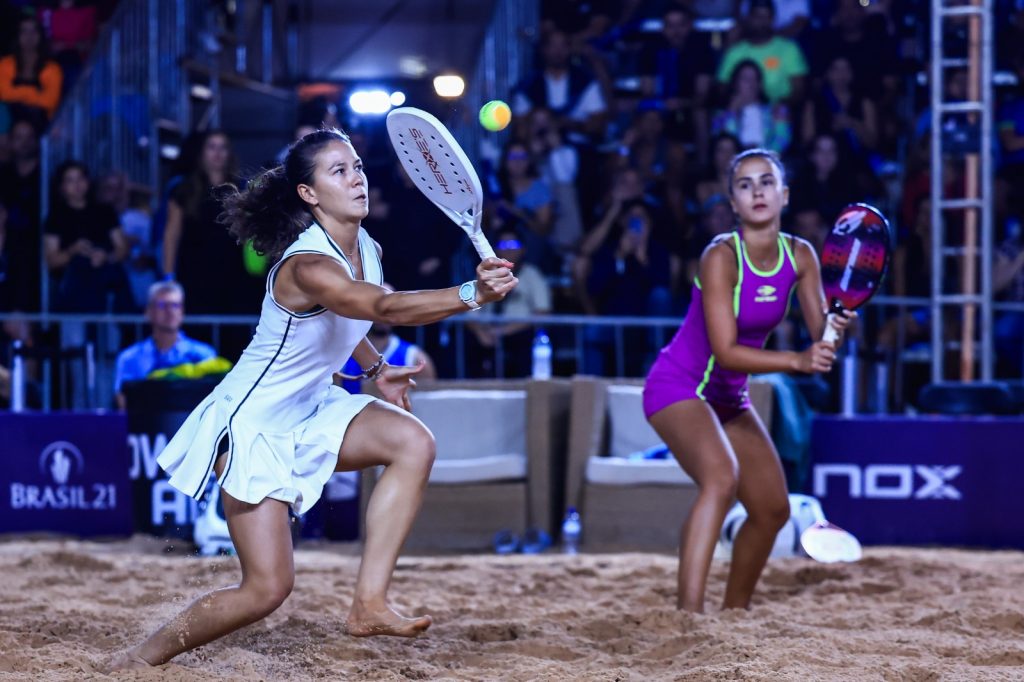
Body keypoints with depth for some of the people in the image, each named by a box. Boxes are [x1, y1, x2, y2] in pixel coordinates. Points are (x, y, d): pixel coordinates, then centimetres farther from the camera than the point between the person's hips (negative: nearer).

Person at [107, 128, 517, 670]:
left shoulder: (366, 249, -1)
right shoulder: (307, 266, -30)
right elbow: (387, 307, -47)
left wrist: (374, 368, 9)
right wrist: (471, 294, -59)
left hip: (310, 410, 8)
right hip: (253, 423, -8)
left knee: (414, 443, -16)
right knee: (267, 588, -10)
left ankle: (369, 604, -13)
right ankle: (144, 655, 13)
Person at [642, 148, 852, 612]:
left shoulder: (800, 256, -4)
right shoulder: (721, 256, -22)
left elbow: (820, 334, -7)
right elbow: (725, 351, -28)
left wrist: (835, 331, -31)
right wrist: (796, 361, -38)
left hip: (729, 398, 8)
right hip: (678, 387, -8)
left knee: (773, 509, 8)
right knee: (722, 476, -33)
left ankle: (734, 613, 29)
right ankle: (688, 615, -42)